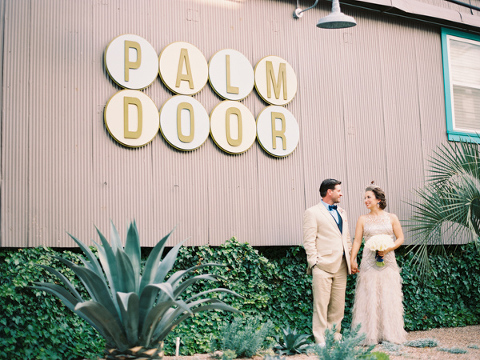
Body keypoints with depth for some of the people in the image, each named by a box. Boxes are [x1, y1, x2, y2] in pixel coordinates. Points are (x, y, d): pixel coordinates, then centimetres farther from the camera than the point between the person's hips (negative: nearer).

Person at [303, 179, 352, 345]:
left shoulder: (341, 212, 21)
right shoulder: (312, 212, -1)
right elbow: (309, 241, -5)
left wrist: (350, 259, 14)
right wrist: (314, 263, -12)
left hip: (341, 266, 7)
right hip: (323, 266, -6)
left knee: (338, 304, 8)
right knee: (321, 304, -5)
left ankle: (335, 335, 18)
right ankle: (320, 341, -1)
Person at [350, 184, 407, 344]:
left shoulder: (391, 218, 6)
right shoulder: (363, 219, 7)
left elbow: (400, 238, 6)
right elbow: (357, 241, 3)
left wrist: (388, 249, -11)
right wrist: (352, 260, -7)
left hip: (388, 262, 0)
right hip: (369, 263, 0)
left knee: (389, 297, 2)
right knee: (369, 297, -2)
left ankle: (389, 334, 11)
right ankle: (370, 335, 4)